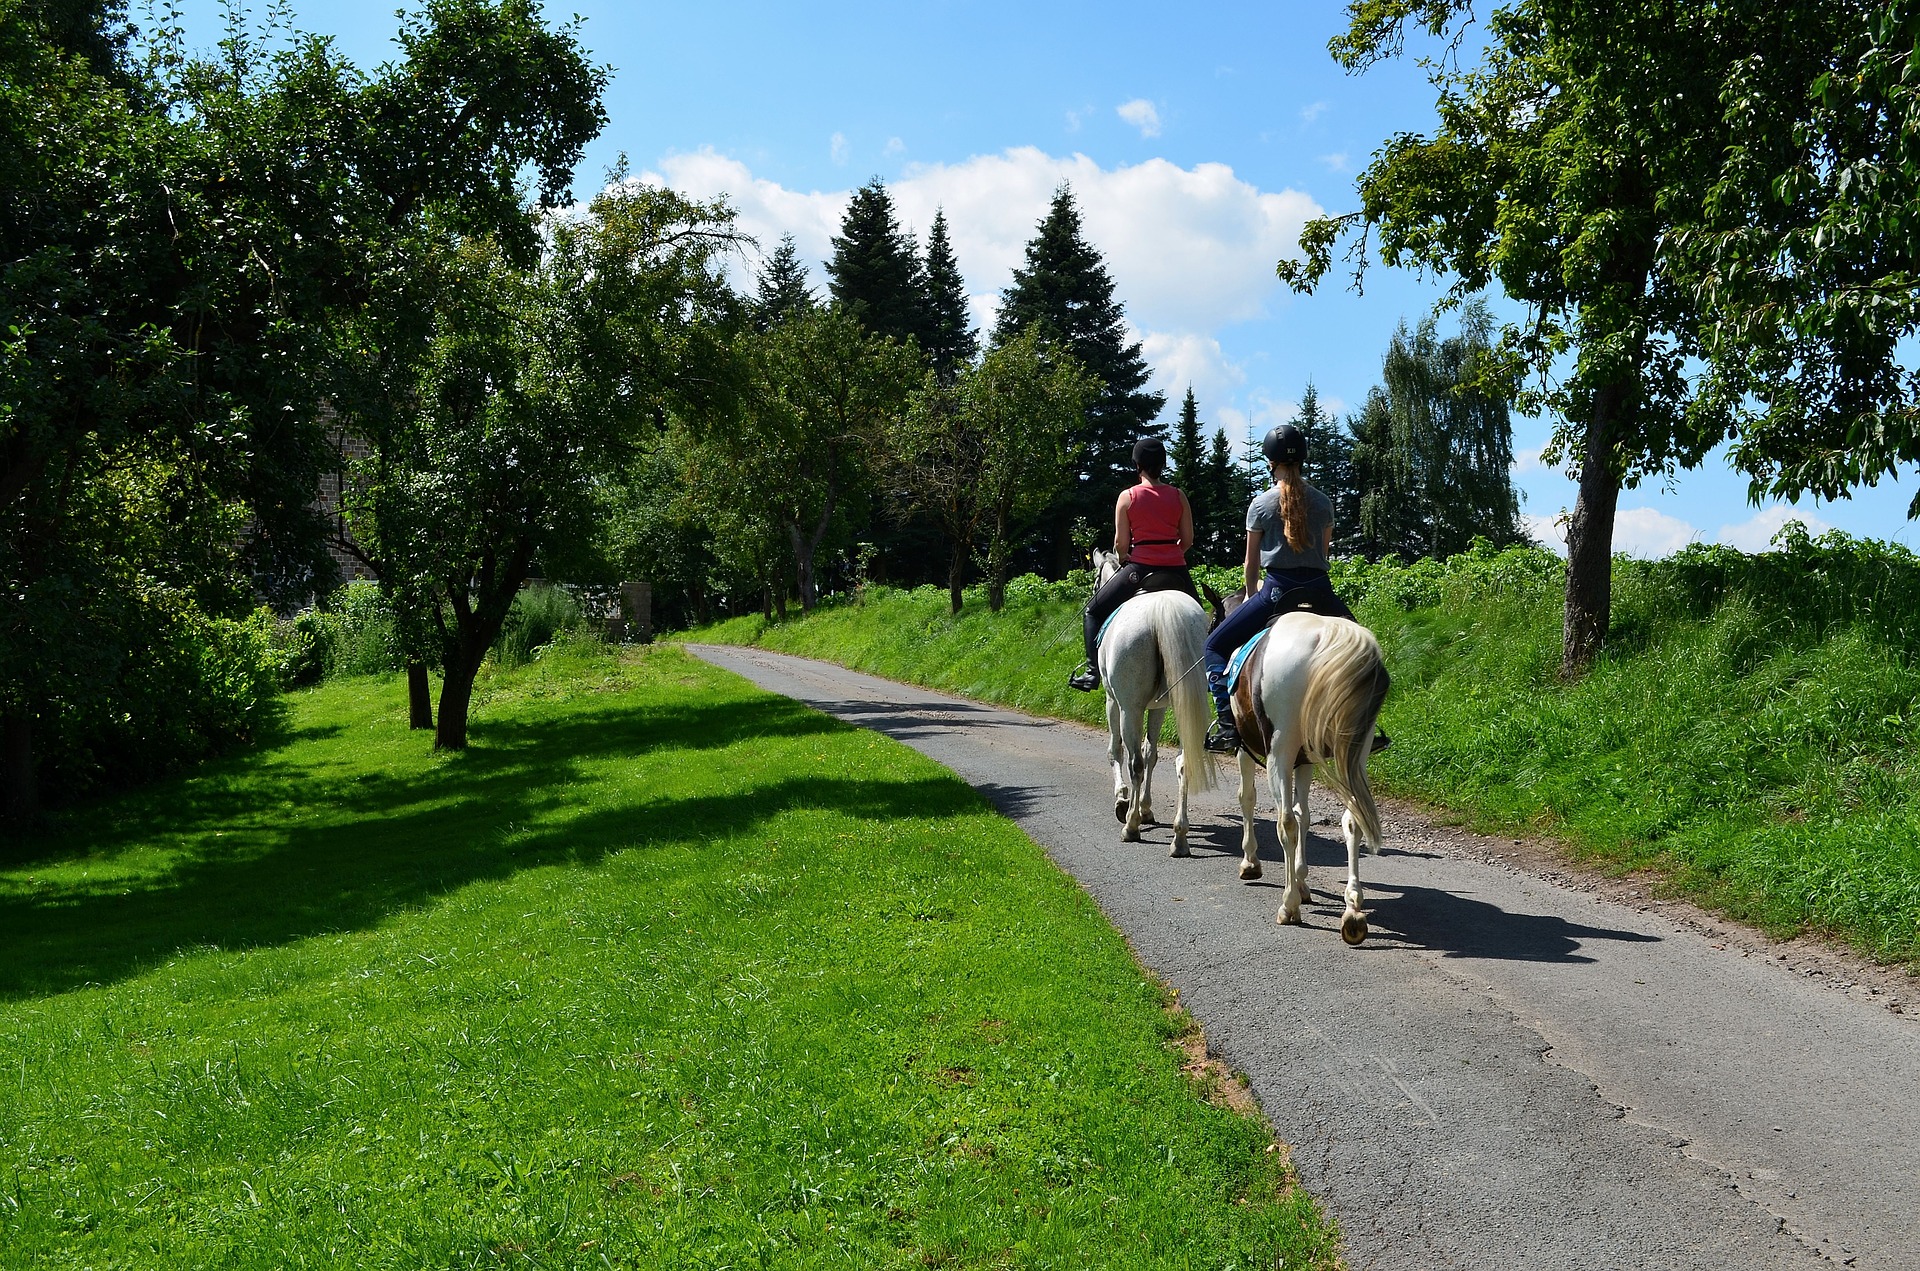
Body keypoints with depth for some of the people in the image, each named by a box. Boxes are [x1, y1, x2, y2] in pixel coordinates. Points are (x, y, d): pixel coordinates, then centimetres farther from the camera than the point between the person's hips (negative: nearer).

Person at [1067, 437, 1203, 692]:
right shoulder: (1179, 496, 5)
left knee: (1093, 612, 12)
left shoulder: (1127, 497, -3)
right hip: (1176, 570, 3)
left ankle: (1093, 671, -1)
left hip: (1140, 566, -3)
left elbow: (1121, 543, -3)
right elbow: (1188, 540, 6)